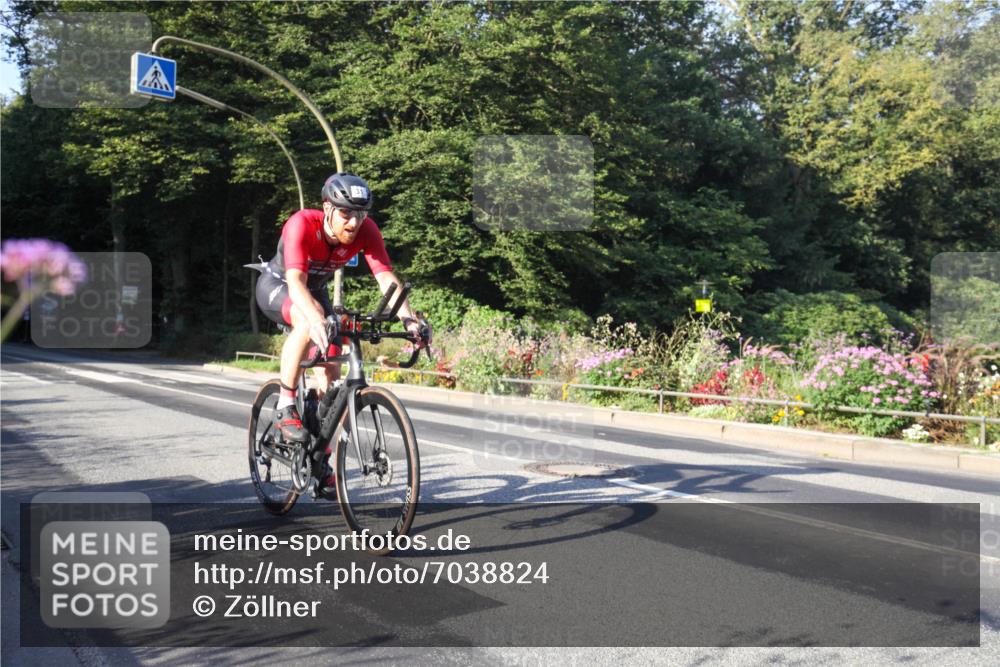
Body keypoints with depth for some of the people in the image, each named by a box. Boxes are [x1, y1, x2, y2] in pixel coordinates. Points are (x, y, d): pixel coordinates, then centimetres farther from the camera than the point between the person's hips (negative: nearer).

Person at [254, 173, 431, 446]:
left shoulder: (366, 230, -25)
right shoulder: (302, 224, -36)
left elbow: (386, 278, -32)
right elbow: (296, 281, -48)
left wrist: (408, 319, -48)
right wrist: (316, 320, -66)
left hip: (315, 290, 5)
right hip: (276, 285, -5)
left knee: (330, 374, -5)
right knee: (310, 319, -39)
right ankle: (285, 408, -26)